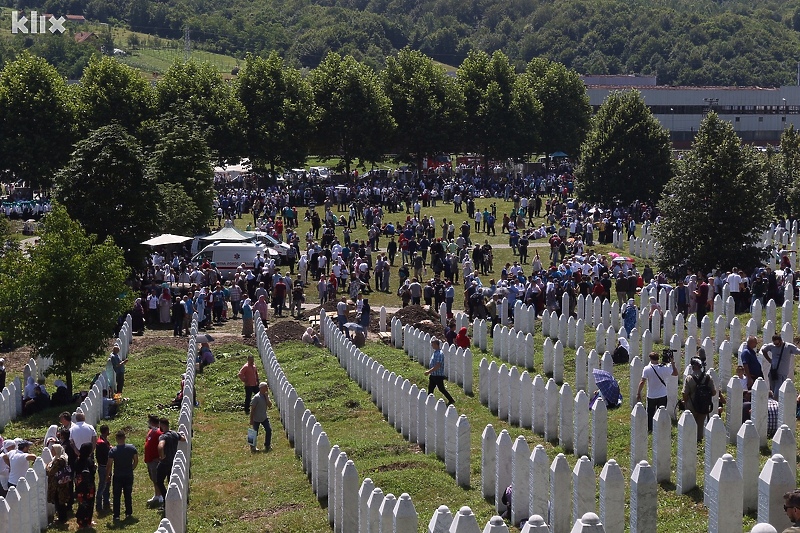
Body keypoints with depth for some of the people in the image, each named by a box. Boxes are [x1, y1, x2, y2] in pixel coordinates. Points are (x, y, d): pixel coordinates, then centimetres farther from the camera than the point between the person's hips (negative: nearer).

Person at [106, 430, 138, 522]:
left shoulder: (113, 451, -14)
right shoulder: (132, 448, -6)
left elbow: (109, 465, -12)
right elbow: (136, 461, 2)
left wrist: (107, 476, -1)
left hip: (117, 477, -2)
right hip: (129, 476, 2)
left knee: (116, 496, 5)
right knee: (128, 495, 15)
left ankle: (116, 516, 3)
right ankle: (128, 513, 20)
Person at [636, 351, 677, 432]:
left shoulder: (647, 369, -15)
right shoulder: (664, 369, -12)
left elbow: (642, 382, -15)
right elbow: (675, 373, 2)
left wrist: (638, 393, -7)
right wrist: (673, 364, 10)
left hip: (651, 396, 0)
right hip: (662, 396, 0)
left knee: (650, 413, 17)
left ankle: (649, 429, 25)